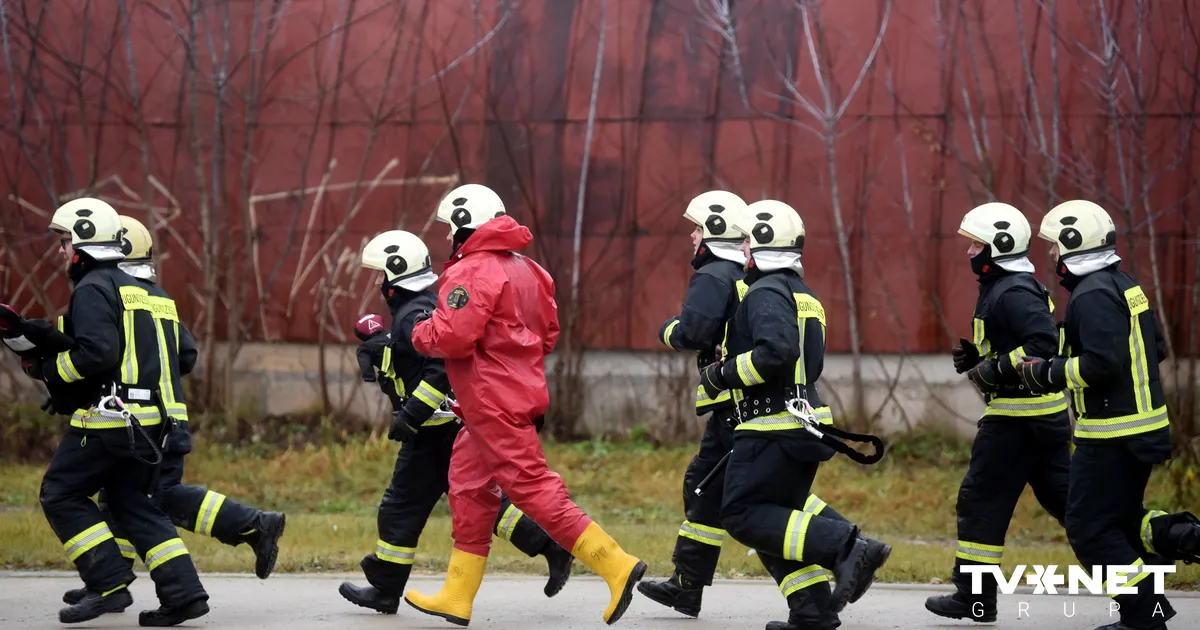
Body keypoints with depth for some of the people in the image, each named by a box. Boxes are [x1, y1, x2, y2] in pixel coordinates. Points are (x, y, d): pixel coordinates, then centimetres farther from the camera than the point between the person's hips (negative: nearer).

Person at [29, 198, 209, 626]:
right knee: (134, 504, 13)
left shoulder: (93, 289, -8)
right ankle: (183, 593, 3)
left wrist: (48, 370, -7)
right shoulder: (145, 292, 20)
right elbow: (181, 354, 22)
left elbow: (97, 352, -22)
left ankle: (109, 585, -5)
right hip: (152, 422, 9)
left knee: (61, 495, 2)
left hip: (109, 416, -9)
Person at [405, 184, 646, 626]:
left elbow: (452, 338, -23)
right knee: (469, 490, 14)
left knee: (533, 489, -11)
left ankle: (616, 566, -15)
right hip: (520, 391, 10)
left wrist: (420, 335, -3)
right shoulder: (525, 269, 15)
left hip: (494, 405, -10)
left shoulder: (473, 273, -15)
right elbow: (548, 334, 19)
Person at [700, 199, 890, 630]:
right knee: (780, 515, 14)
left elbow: (777, 351, -29)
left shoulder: (766, 293, -13)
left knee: (745, 517, -7)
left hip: (774, 429, -10)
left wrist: (722, 374, -16)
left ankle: (844, 547, -19)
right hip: (805, 425, 10)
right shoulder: (801, 294, 19)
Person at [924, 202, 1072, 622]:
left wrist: (994, 371, -22)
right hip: (1045, 414, 10)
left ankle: (975, 598, 2)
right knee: (1063, 496, 10)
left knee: (981, 499, -3)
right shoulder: (1004, 288, 17)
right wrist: (976, 357, 10)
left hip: (1018, 415, -10)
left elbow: (1044, 344, -27)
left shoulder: (1014, 292, -16)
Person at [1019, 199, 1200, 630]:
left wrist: (1046, 373, -13)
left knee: (1091, 529, -2)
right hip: (1143, 427, 10)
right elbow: (1156, 349, 19)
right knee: (1120, 518, 20)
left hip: (1112, 436, -10)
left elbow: (1101, 363, -27)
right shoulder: (1124, 285, 13)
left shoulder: (1093, 295, -17)